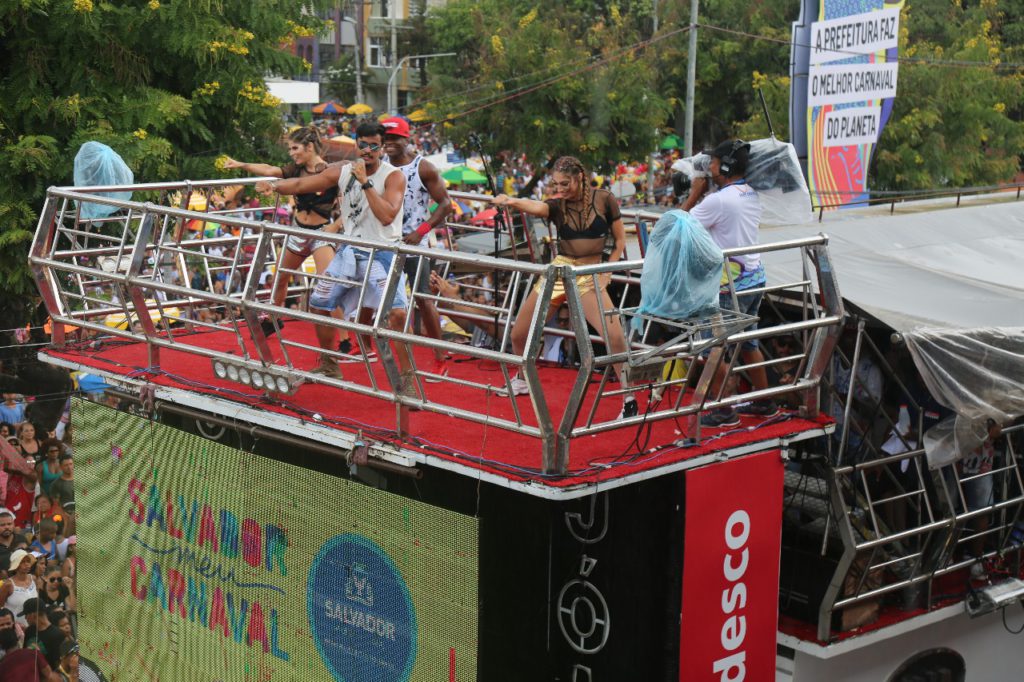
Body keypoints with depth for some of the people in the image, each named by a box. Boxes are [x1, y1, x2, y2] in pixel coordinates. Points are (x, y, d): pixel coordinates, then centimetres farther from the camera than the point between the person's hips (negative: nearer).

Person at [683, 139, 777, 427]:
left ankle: (724, 412, 3)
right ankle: (764, 402, 27)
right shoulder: (752, 195, 6)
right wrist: (705, 194, 12)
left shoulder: (718, 200, -20)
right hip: (755, 279, 9)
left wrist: (694, 194, -2)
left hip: (731, 286, -9)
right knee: (747, 342, 20)